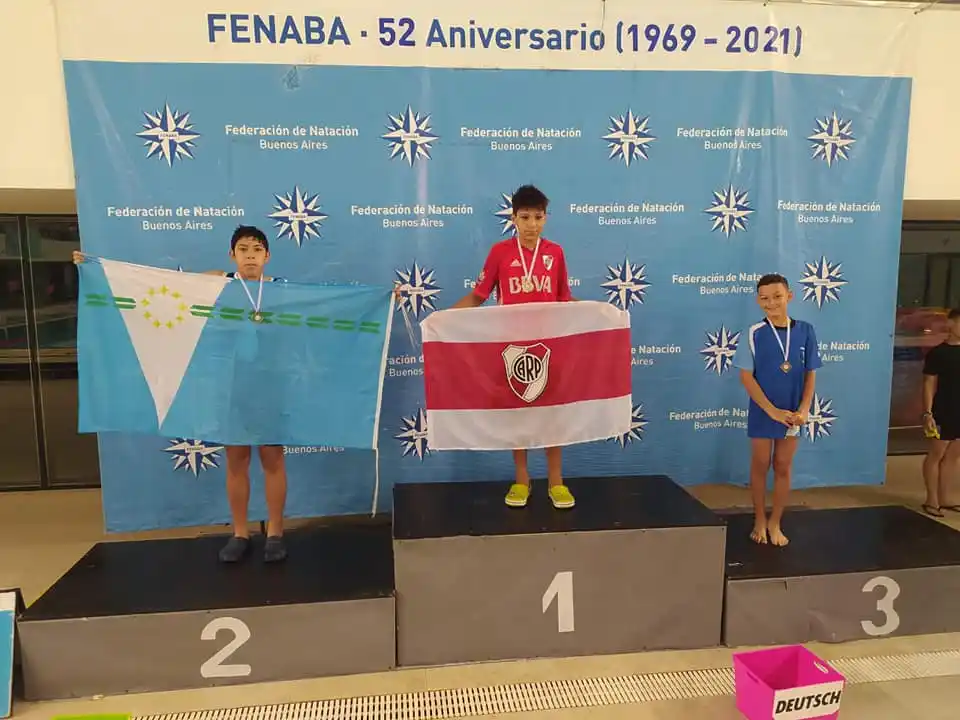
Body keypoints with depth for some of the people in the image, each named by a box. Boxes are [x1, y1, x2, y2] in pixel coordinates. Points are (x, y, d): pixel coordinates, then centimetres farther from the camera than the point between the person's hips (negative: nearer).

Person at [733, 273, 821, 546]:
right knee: (760, 466, 11)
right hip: (762, 413, -2)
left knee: (783, 468, 12)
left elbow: (811, 374, 2)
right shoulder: (753, 333, -10)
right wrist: (773, 411, -16)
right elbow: (746, 377, -11)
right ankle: (760, 520, 27)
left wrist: (803, 409, -10)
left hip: (792, 415, 2)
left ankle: (775, 523, 27)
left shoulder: (805, 331, -3)